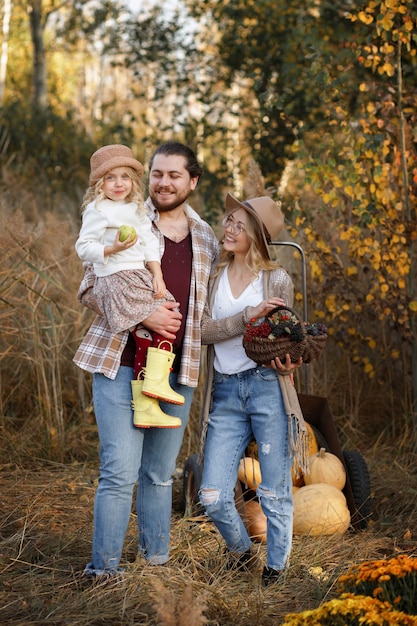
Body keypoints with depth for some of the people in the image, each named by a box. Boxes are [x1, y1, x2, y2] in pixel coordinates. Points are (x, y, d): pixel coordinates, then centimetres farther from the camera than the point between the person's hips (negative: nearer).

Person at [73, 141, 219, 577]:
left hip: (178, 374, 4)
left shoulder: (206, 239, 13)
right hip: (121, 366, -4)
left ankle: (157, 559, 24)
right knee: (120, 472, -8)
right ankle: (103, 568, 2)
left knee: (160, 474, 13)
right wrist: (140, 313, -17)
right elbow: (89, 292, -4)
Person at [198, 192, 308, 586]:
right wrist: (249, 316, -19)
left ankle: (276, 566, 26)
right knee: (212, 496, 0)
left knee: (274, 491, 5)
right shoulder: (213, 277, 9)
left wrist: (288, 363, -19)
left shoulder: (278, 280, 3)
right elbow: (205, 330, -4)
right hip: (225, 394, 3)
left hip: (267, 388, -2)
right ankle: (240, 550, 30)